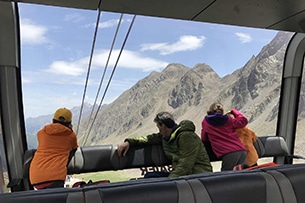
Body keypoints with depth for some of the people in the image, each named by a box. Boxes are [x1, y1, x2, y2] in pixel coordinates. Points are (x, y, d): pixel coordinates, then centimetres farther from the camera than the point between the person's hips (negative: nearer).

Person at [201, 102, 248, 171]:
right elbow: (243, 120, 27)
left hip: (228, 154, -4)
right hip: (242, 151, 4)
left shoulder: (205, 122, 9)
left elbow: (204, 139, 17)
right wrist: (233, 111, 36)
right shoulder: (228, 119, 14)